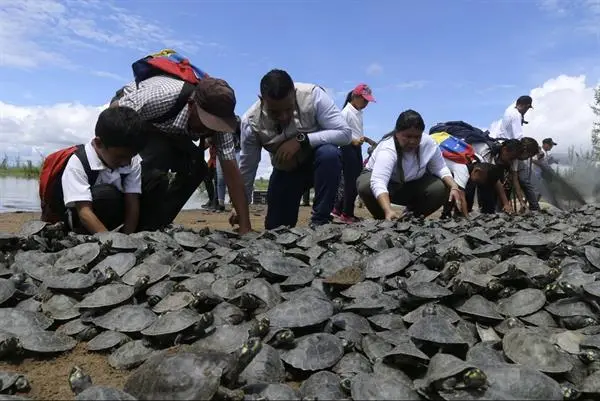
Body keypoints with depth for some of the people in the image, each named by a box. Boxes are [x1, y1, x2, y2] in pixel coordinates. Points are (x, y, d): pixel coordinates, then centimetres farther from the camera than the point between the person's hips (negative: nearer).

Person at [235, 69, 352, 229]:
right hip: (286, 170, 1)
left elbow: (345, 133, -28)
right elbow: (247, 167, -9)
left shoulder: (313, 95, -29)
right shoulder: (251, 122, -22)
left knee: (329, 154, -36)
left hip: (319, 161, -1)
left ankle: (320, 222, -20)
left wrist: (301, 139, -37)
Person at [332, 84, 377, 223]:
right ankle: (347, 214, 1)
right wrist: (354, 141, -28)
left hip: (357, 149, 9)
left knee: (356, 180, 10)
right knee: (351, 181, -7)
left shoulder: (359, 113, 15)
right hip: (348, 149, -9)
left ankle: (338, 209, 20)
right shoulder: (346, 112, -11)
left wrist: (368, 140, 15)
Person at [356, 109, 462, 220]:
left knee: (442, 188, -21)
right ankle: (382, 219, -8)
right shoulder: (387, 149, -37)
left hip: (411, 184, 4)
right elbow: (378, 183, -51)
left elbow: (440, 169, -9)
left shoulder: (428, 142, -21)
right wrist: (388, 211, -67)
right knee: (366, 187, -38)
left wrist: (454, 187, -29)